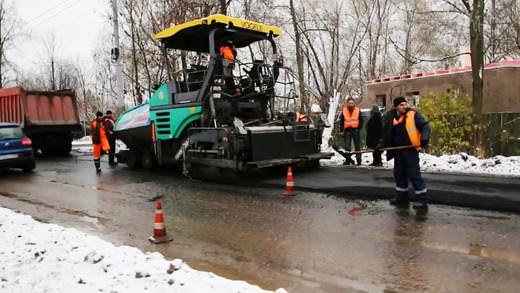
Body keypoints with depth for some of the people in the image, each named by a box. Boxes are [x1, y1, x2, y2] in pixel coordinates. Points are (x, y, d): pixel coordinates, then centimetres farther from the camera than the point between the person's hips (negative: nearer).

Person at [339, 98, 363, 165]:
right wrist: (341, 131, 5)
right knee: (347, 146, 0)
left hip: (355, 130, -1)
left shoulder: (358, 110, 4)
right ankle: (348, 160, 6)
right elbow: (341, 121, 10)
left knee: (357, 146, 5)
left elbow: (361, 120, 8)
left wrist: (359, 128, -4)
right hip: (347, 130, 1)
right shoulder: (344, 111, 7)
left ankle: (359, 160, 10)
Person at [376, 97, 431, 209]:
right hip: (398, 151, 6)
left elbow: (425, 125, -10)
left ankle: (422, 199, 2)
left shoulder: (413, 114, -5)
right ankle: (401, 196, 28)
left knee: (414, 174, -6)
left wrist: (424, 138, -25)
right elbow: (387, 134, 14)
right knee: (399, 174, 14)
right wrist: (381, 144, 2)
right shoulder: (391, 118, 7)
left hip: (410, 149, -6)